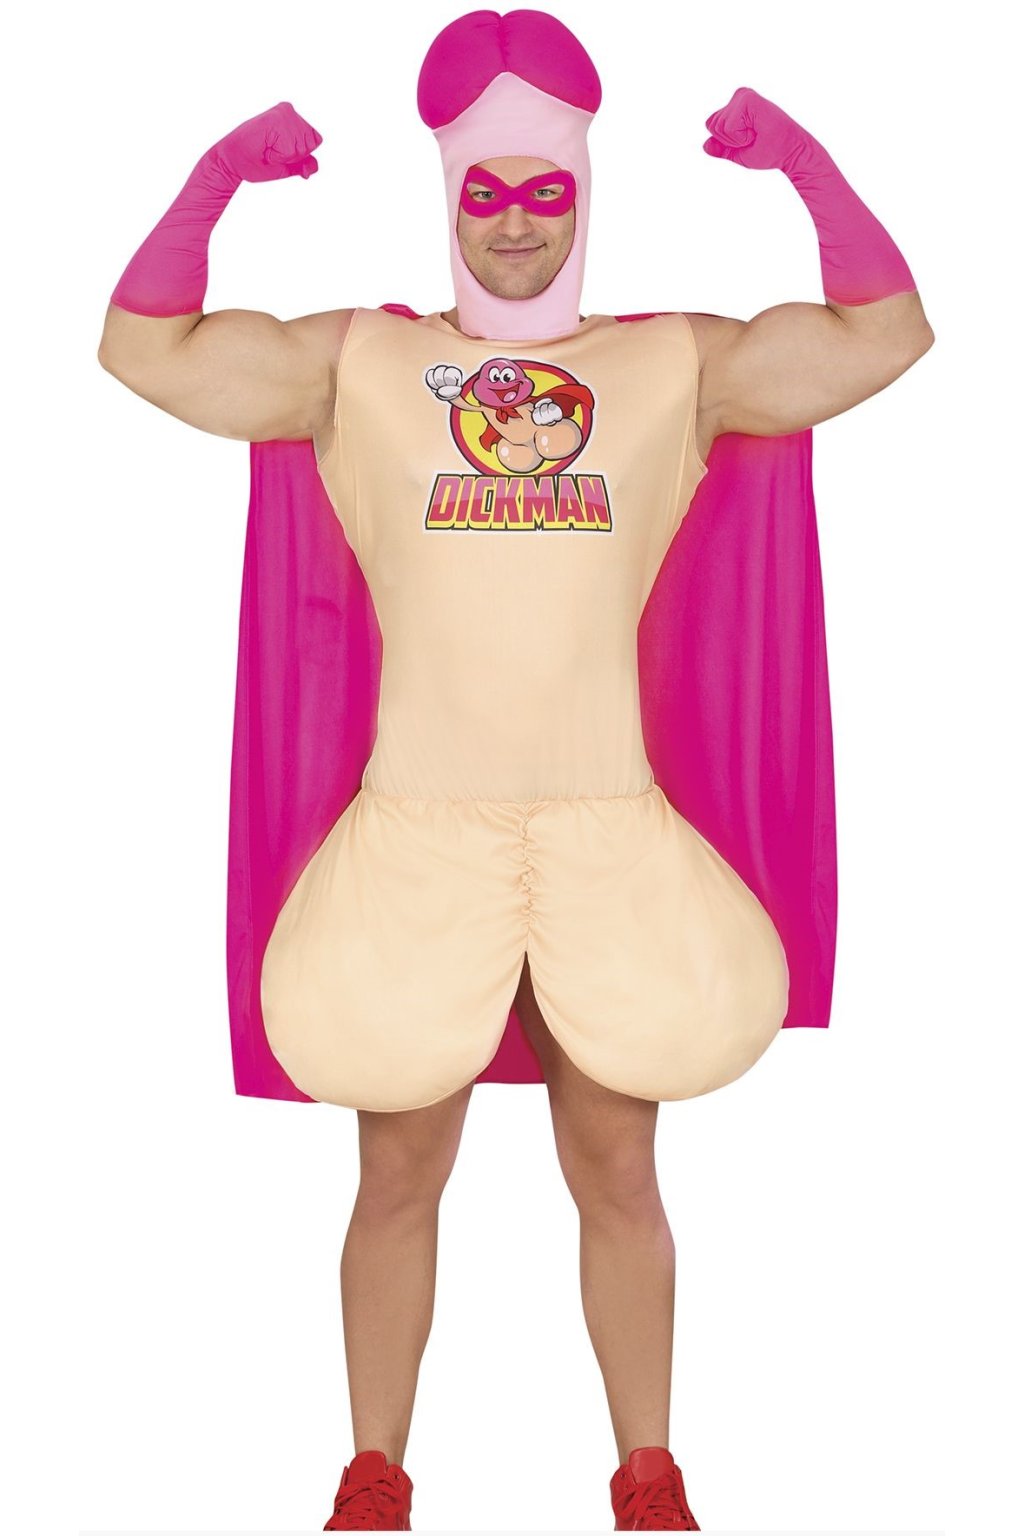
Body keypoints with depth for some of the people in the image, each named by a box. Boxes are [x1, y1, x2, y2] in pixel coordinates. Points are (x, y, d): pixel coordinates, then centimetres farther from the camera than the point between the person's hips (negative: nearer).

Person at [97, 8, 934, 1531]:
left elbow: (889, 332, 5)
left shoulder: (680, 366, 7)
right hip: (414, 828, 0)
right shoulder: (355, 365, 6)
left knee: (615, 1167, 10)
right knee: (402, 1170, 10)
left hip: (606, 830, 0)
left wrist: (805, 161, -2)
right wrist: (219, 174, -4)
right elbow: (143, 345, 3)